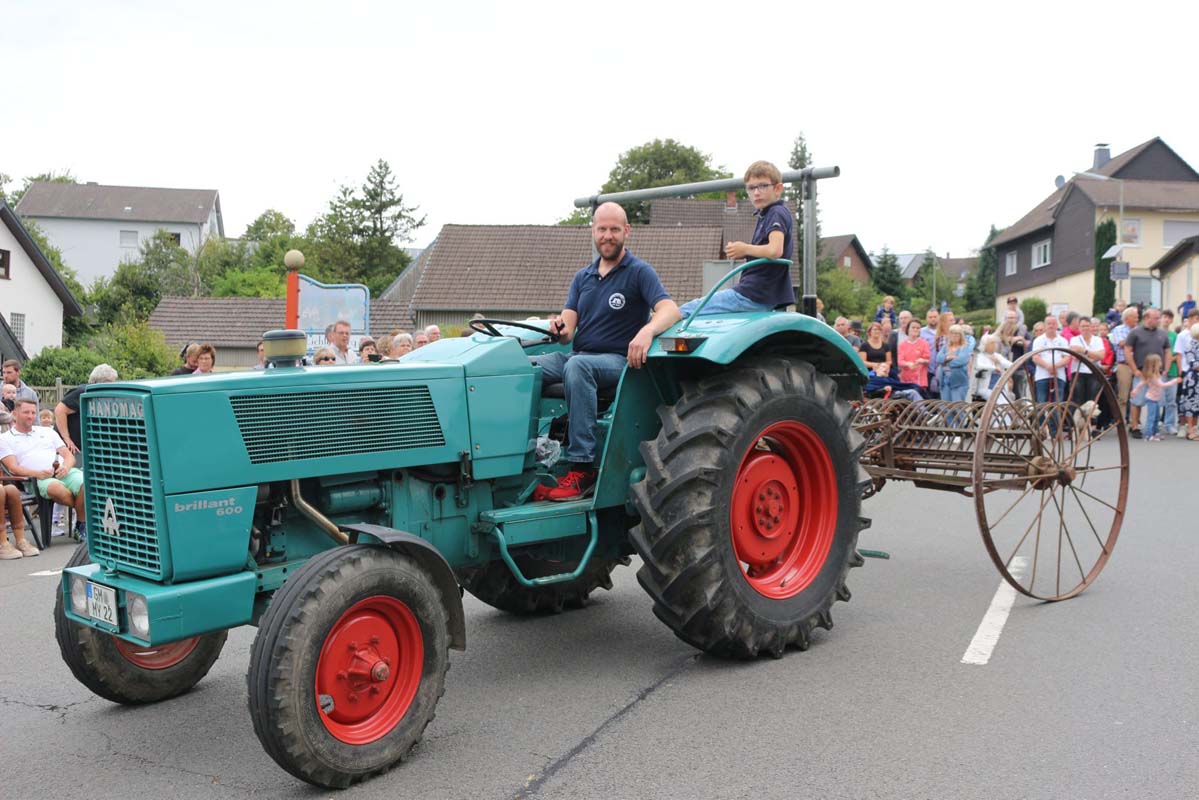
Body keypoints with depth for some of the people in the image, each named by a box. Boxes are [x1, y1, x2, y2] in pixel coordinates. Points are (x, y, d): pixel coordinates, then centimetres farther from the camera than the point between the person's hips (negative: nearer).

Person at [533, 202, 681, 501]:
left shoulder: (639, 272, -1)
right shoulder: (582, 277, 17)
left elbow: (671, 310, -17)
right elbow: (568, 329, 7)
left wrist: (647, 331, -39)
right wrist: (560, 327, -19)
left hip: (618, 361, -5)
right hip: (577, 355, 6)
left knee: (577, 366, -39)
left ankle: (582, 468, -37)